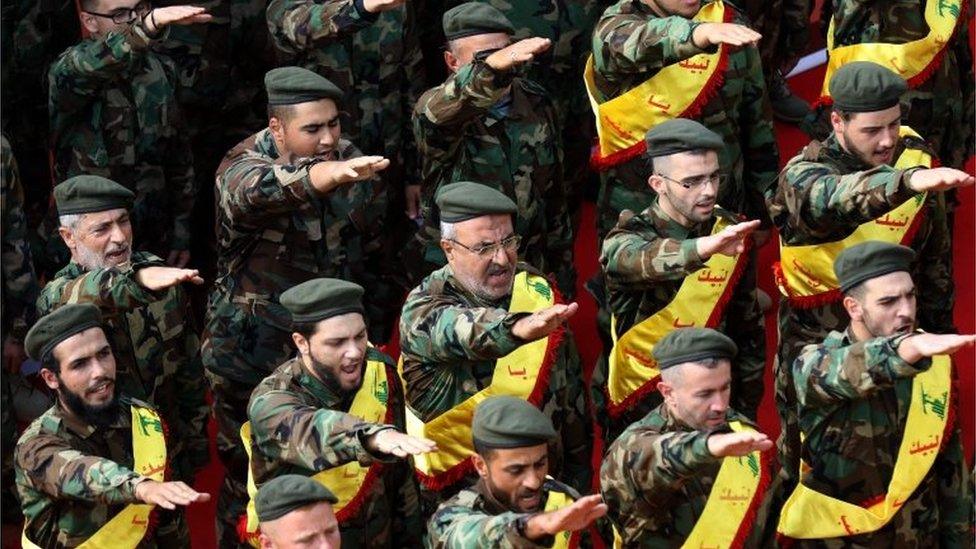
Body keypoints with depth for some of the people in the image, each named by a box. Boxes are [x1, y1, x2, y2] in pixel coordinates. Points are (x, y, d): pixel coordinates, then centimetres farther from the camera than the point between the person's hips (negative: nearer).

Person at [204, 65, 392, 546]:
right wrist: (323, 176, -66)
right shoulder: (242, 168, -19)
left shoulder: (355, 167, -3)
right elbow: (258, 191, -46)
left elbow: (372, 254, 12)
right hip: (252, 357, -4)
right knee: (250, 477, 6)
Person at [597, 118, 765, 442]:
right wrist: (706, 246, -56)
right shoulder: (628, 239, -11)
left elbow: (749, 330, 12)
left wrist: (746, 412, 12)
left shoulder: (730, 233, 2)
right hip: (638, 413, -3)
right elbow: (644, 260, -38)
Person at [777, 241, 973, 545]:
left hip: (920, 538, 4)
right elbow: (845, 370, -40)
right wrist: (908, 348, -58)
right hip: (837, 538, -3)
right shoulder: (815, 363, -16)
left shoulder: (934, 362, -3)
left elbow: (949, 457, 6)